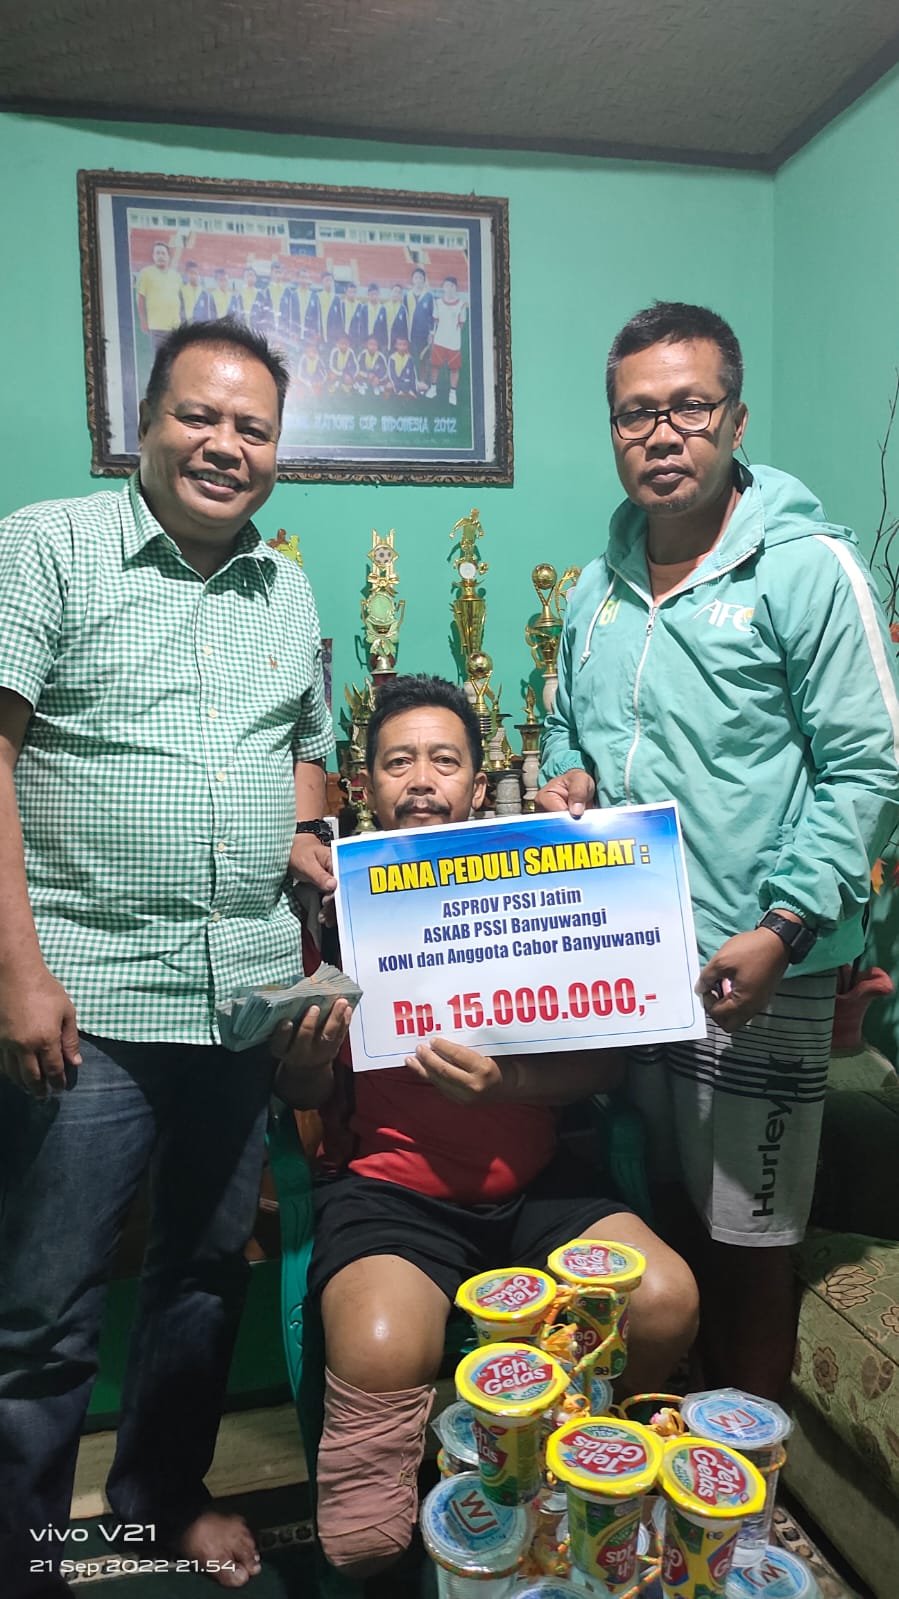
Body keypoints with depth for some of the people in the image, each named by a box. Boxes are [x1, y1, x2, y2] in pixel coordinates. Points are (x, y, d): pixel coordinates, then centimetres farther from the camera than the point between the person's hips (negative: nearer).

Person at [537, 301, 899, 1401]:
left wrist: (781, 929, -20)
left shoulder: (807, 569, -8)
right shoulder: (598, 587, 11)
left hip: (752, 974, -5)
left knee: (745, 1244, 6)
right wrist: (565, 778, 1)